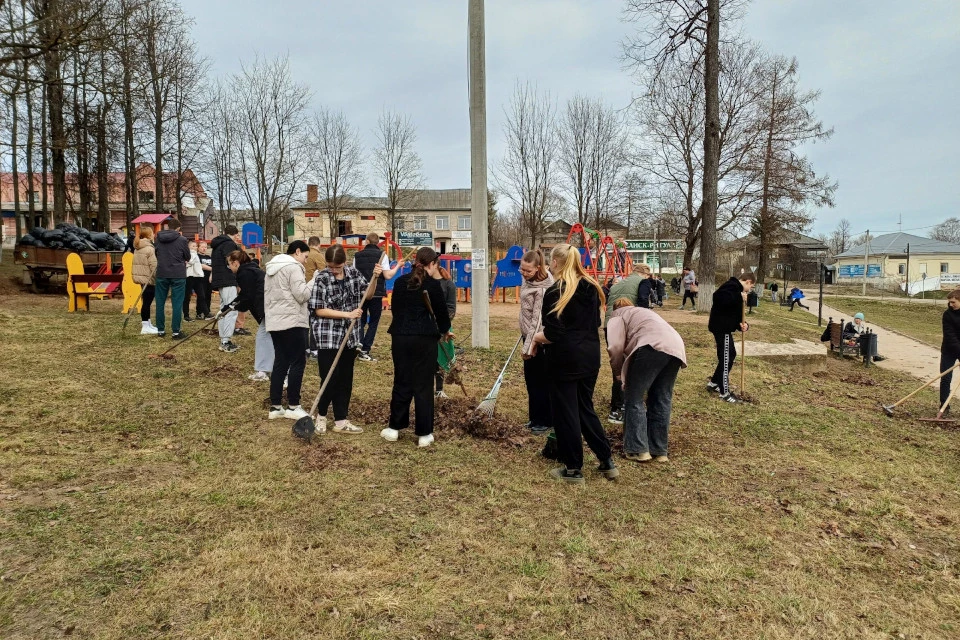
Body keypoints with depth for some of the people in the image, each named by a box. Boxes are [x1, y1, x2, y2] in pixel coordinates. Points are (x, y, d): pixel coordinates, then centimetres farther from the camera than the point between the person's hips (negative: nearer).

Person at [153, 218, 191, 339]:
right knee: (177, 303, 1)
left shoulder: (159, 238, 2)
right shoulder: (182, 240, -9)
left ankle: (160, 330, 17)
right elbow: (188, 257, 2)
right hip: (178, 274, -3)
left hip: (161, 274, 3)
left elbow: (156, 253, 16)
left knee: (160, 302, 12)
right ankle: (176, 332, 0)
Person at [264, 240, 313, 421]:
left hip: (274, 321, 9)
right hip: (292, 321, -9)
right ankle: (293, 407, -1)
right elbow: (302, 295, -17)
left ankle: (275, 407, 10)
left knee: (280, 363, 10)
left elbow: (266, 295, 24)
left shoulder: (272, 268, 20)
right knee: (298, 362, -3)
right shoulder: (293, 266, -10)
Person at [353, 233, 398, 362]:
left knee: (361, 320, 20)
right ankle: (364, 352, 1)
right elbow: (388, 275, -12)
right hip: (376, 293, -3)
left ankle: (359, 341, -2)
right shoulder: (381, 254, -7)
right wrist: (397, 266, 1)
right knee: (373, 322, 6)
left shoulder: (357, 255, 4)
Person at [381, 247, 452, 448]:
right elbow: (441, 311, -1)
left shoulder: (400, 282, 8)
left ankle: (394, 428, 21)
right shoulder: (432, 284, -6)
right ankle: (424, 434, 8)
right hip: (425, 339, -4)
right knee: (424, 386, 3)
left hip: (400, 337, 4)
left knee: (401, 383, 14)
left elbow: (395, 308, 15)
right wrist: (445, 331, 18)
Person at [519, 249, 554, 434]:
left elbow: (537, 319, -22)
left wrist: (529, 347, -20)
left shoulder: (541, 289, -23)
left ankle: (546, 421, 12)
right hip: (529, 335, 9)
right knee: (530, 379, 16)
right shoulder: (528, 280, 4)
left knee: (540, 381, 0)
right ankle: (535, 417, 27)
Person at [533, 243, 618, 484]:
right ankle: (607, 462, 22)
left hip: (565, 358, -7)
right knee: (585, 408, 19)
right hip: (590, 355, 7)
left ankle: (573, 469, 15)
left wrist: (537, 337, 2)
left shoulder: (555, 292, -14)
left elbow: (552, 335, -17)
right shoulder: (592, 288, 7)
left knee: (565, 412, 6)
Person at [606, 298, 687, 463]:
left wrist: (617, 372, 16)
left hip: (653, 346, -7)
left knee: (634, 399, 4)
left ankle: (638, 449, 3)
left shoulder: (617, 316, 19)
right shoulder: (641, 312, 40)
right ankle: (659, 451, 20)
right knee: (662, 400, 15)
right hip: (676, 348, 7)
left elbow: (615, 347, 2)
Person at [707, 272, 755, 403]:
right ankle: (724, 393, 4)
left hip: (725, 327, 11)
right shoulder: (732, 286, -13)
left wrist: (741, 324, -3)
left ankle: (714, 383, 30)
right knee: (726, 358, -5)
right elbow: (718, 297, -35)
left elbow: (734, 313, 16)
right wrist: (739, 297, -30)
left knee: (731, 355, 20)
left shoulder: (736, 289, 19)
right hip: (721, 327, -11)